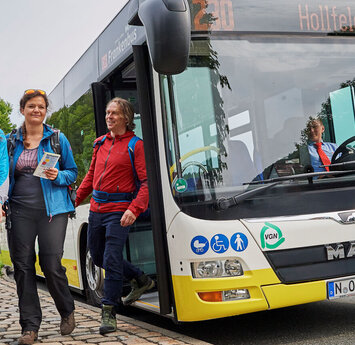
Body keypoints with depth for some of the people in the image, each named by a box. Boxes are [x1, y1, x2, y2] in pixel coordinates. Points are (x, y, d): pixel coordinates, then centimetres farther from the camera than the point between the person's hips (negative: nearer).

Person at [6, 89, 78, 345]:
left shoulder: (58, 139, 6)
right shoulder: (11, 141, 11)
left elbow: (73, 172, 9)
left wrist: (58, 176, -12)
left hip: (52, 210, -2)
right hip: (20, 211, 2)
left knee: (52, 265, -6)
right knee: (23, 266, 0)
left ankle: (67, 312, 20)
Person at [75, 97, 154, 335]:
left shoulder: (135, 145, -7)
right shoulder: (100, 143, 13)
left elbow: (147, 182, -13)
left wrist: (134, 209, -25)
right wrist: (75, 200, 14)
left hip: (118, 211, -7)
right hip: (96, 209, 8)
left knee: (112, 259, -9)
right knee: (98, 256, 16)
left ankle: (109, 313, 4)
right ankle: (141, 280, 33)